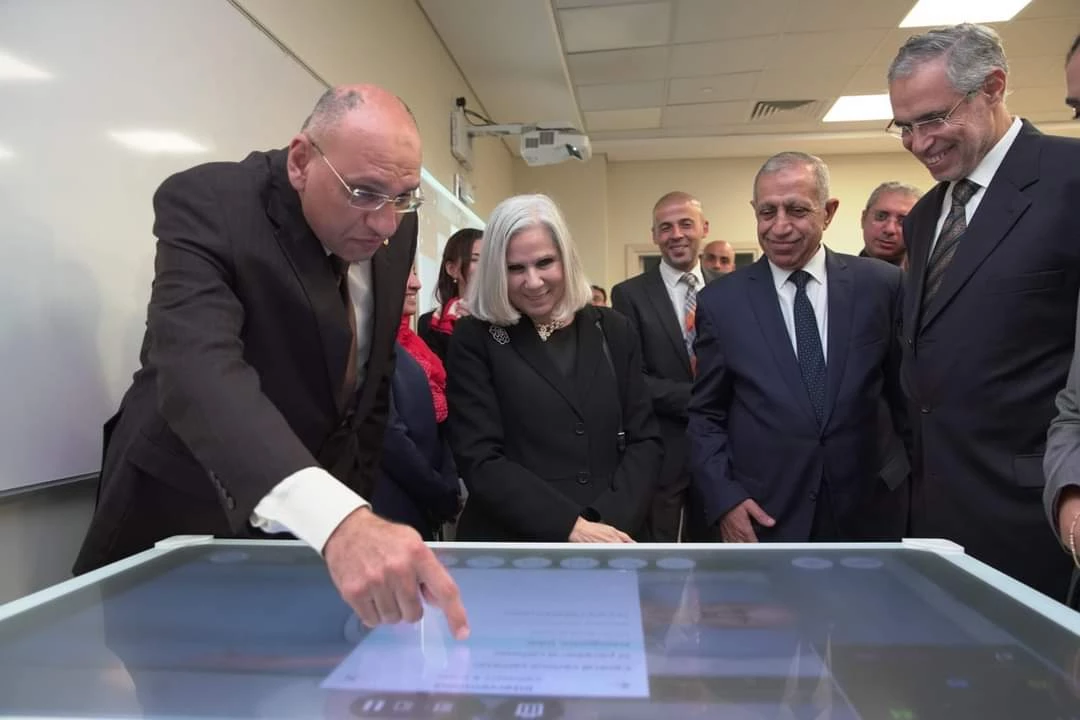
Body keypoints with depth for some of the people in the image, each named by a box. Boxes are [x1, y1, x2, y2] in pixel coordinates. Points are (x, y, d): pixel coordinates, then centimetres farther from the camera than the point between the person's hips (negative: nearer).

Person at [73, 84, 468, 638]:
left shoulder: (393, 228, -7)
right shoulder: (206, 201, -24)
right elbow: (199, 369, -42)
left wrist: (357, 497, 7)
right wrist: (336, 518, -56)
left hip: (326, 515, 5)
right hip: (187, 511, -4)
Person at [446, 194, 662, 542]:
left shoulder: (613, 330, 3)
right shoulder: (474, 340, -5)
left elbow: (644, 441, 2)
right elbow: (480, 461, -11)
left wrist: (610, 523, -13)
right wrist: (571, 527, -18)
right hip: (510, 543, -2)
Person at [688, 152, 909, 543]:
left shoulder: (881, 285, -2)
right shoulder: (720, 302, -3)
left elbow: (907, 397, 5)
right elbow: (705, 416, 0)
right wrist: (723, 498, -9)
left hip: (867, 514, 1)